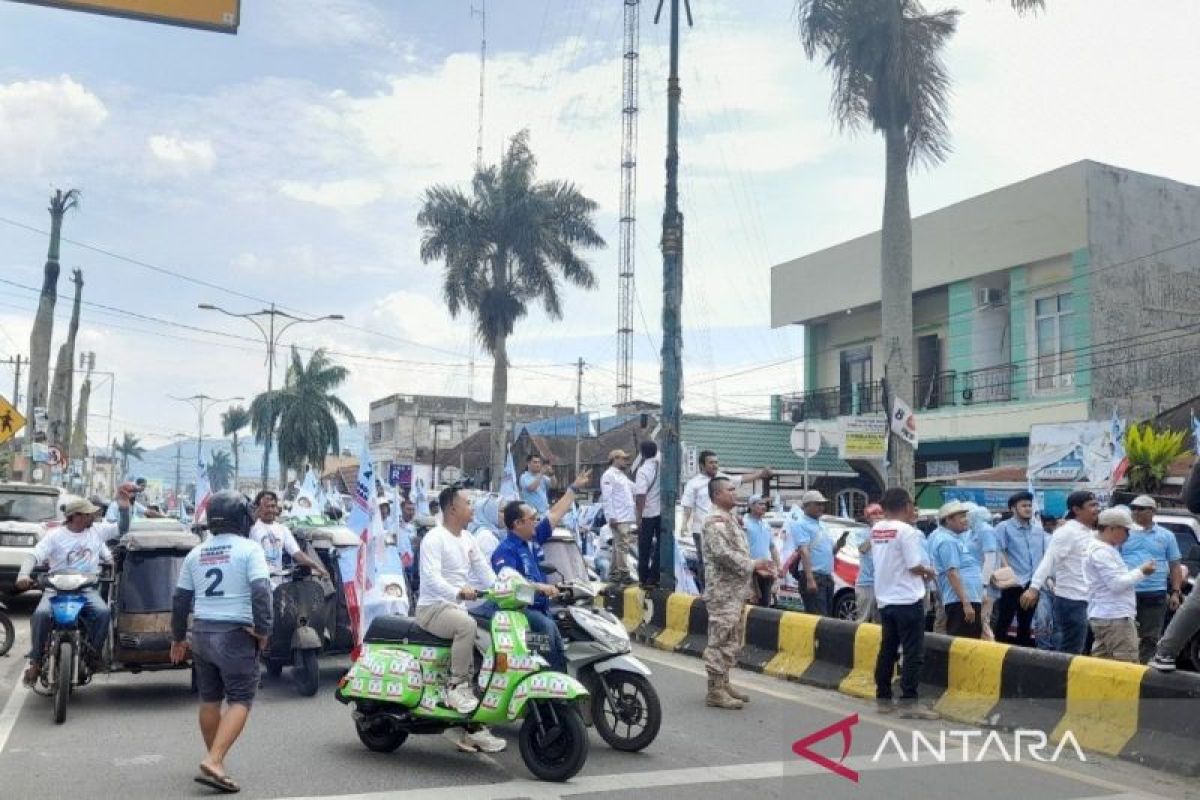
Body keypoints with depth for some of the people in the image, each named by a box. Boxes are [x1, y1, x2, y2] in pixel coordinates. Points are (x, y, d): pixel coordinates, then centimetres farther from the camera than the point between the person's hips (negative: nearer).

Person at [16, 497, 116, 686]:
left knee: (103, 613, -28)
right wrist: (24, 575, -30)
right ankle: (36, 662, -14)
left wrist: (125, 506, -4)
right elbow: (33, 556, -10)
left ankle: (93, 654, -7)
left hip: (87, 590, 2)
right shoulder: (55, 536, 0)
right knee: (41, 614, -31)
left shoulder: (97, 531, 10)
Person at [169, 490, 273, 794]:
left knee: (209, 700, 16)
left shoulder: (196, 553, 11)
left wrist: (177, 638, 25)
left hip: (201, 633, 6)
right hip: (236, 634, -6)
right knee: (240, 701, -4)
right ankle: (214, 763, -17)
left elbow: (180, 599, 15)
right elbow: (261, 591, -18)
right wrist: (264, 629, -11)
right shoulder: (248, 549, -7)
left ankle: (215, 761, 25)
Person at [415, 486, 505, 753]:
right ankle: (456, 686, -21)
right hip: (433, 608, -8)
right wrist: (458, 592, -41)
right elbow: (431, 577, -25)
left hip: (457, 608, 8)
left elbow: (485, 571, 12)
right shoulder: (434, 538, -12)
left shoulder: (468, 539, 14)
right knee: (467, 625, -37)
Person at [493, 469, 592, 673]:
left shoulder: (532, 540, 11)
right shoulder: (506, 550, -15)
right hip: (519, 609, -9)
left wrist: (574, 487, 25)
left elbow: (555, 515, 20)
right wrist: (540, 586, -40)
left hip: (540, 608, 9)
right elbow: (507, 581, -33)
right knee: (547, 626, -33)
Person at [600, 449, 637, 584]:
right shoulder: (609, 475, -8)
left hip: (627, 517, 9)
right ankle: (624, 573, -11)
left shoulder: (622, 475, 21)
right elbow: (606, 498, -15)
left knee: (618, 546, 11)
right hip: (618, 518, -9)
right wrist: (612, 517, -21)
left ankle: (614, 574, 16)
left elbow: (629, 495, 26)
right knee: (622, 545, -11)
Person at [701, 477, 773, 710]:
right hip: (723, 592, -10)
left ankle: (724, 684, 23)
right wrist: (753, 565, -16)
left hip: (735, 592, 10)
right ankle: (715, 691, -3)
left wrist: (754, 567, 10)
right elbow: (724, 554, -24)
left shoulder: (729, 518, 18)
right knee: (721, 641, -7)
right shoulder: (715, 521, -15)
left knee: (731, 642, 15)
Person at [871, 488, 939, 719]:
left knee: (887, 649, 13)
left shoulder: (876, 530, 6)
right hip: (907, 600, -7)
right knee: (913, 652, -2)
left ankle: (883, 698, 18)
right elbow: (915, 566, -17)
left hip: (884, 599, 7)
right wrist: (929, 572, 3)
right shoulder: (906, 531, -16)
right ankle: (909, 702, -5)